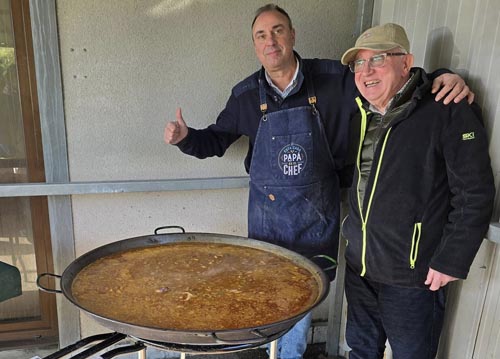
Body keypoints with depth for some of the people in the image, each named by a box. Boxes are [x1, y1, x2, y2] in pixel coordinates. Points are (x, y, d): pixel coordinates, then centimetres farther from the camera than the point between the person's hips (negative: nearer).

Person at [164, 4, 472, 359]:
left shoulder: (334, 78, -9)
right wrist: (187, 137, -10)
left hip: (316, 213, -1)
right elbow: (217, 139, 9)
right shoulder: (246, 95, -2)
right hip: (267, 214, 2)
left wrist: (442, 77, -19)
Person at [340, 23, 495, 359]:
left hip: (413, 278, -6)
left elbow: (475, 193, -16)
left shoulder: (448, 111, -15)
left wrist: (451, 261, -16)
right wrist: (353, 232, 12)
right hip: (359, 266, 6)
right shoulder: (362, 115, 7)